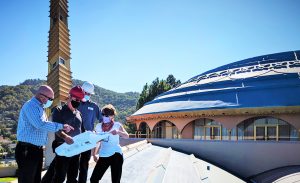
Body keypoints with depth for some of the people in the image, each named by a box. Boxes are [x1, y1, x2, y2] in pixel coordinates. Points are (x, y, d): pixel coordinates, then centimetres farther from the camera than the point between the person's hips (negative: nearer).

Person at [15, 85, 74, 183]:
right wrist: (61, 126, -22)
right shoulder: (31, 106, -16)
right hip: (27, 150, -10)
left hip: (37, 149, 10)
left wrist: (62, 128, 9)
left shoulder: (39, 107, 16)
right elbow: (40, 124, -28)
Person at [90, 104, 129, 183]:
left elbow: (127, 136, -15)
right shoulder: (99, 126, 7)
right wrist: (93, 154, 12)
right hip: (103, 156, 3)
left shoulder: (117, 125, -3)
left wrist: (118, 132, -34)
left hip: (116, 155, -3)